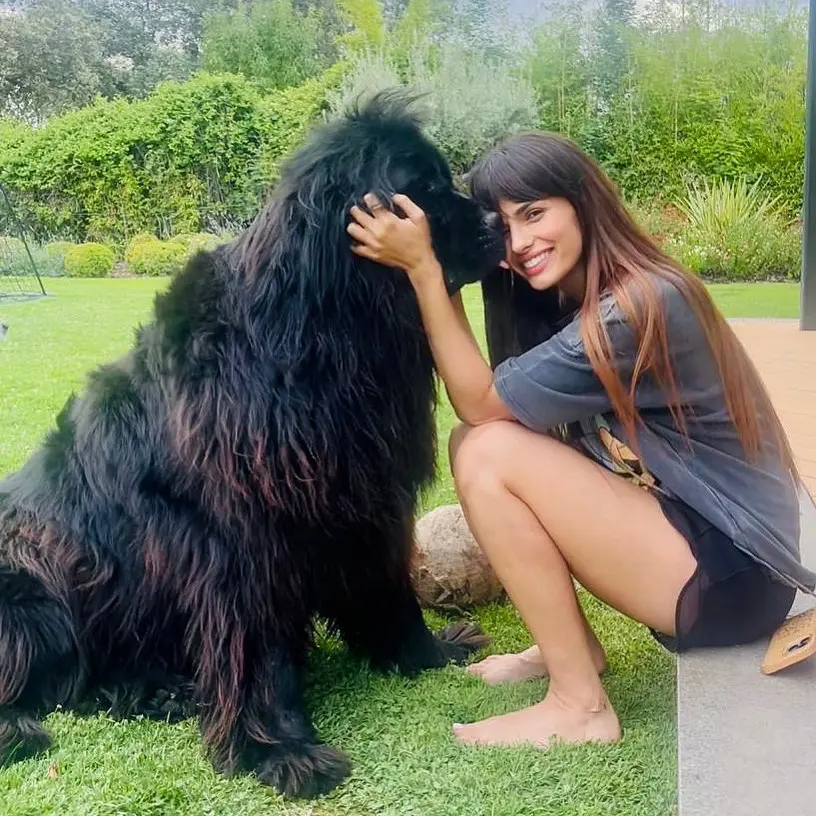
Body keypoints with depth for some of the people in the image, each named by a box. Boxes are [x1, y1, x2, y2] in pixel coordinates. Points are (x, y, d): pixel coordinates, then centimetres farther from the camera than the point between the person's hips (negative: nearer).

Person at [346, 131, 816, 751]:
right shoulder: (588, 301, 7)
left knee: (489, 453, -20)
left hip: (733, 574, -9)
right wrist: (438, 272, -6)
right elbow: (492, 407, -1)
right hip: (677, 520, 9)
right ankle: (570, 644, 10)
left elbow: (479, 403, -18)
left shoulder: (636, 309, -21)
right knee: (474, 443, 2)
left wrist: (422, 267, -17)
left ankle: (580, 706, -9)